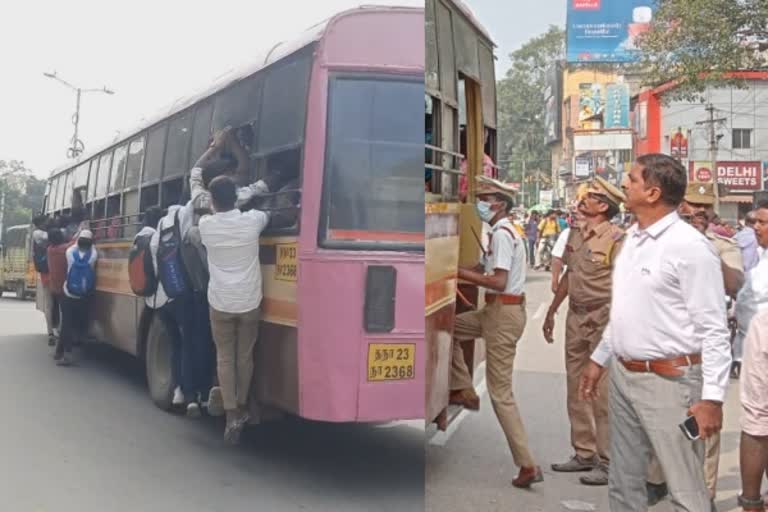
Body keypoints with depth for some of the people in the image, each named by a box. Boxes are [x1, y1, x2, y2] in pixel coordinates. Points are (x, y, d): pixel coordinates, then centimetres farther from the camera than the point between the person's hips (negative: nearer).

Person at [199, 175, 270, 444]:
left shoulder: (205, 225, -8)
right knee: (245, 356, 15)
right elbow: (269, 215, 17)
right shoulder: (252, 220, -8)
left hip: (220, 303, 0)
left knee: (224, 357, 8)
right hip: (249, 301, 0)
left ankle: (231, 415, 2)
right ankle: (241, 408, 29)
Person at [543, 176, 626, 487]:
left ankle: (608, 462, 8)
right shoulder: (576, 234, 11)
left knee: (603, 392, -3)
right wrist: (552, 311, 22)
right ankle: (584, 453, 26)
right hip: (576, 317, 8)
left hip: (604, 318, -8)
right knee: (576, 389, 14)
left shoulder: (616, 239, -12)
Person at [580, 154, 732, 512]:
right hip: (624, 375, 8)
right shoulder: (633, 238, 10)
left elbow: (713, 330, -16)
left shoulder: (690, 246, -16)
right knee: (624, 483, 19)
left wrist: (712, 397, -19)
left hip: (668, 381, -8)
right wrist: (599, 359, 21)